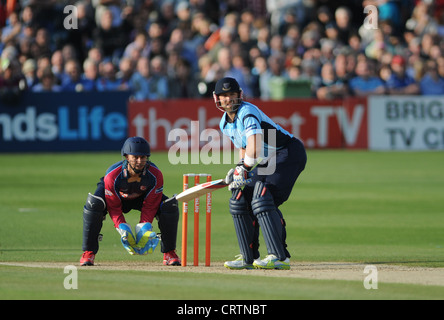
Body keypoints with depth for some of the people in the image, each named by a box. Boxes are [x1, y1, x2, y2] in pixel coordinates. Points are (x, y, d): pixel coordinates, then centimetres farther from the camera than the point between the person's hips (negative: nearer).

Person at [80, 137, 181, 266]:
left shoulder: (155, 175, -30)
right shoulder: (112, 175, -36)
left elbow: (150, 206, -22)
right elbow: (113, 207, -26)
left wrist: (144, 229, -36)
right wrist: (123, 229, -39)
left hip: (142, 197, 2)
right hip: (117, 197, -2)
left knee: (170, 206, -22)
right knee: (94, 203, -35)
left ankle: (169, 253, -7)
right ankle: (88, 253, -24)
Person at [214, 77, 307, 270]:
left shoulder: (247, 112, -20)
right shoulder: (225, 124, 9)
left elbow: (254, 147, -34)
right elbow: (244, 148, 23)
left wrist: (244, 168, -24)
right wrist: (238, 170, 5)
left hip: (290, 153, -10)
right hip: (269, 161, 10)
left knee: (262, 200, -26)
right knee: (241, 199, 6)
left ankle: (279, 257, -32)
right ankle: (249, 258, 16)